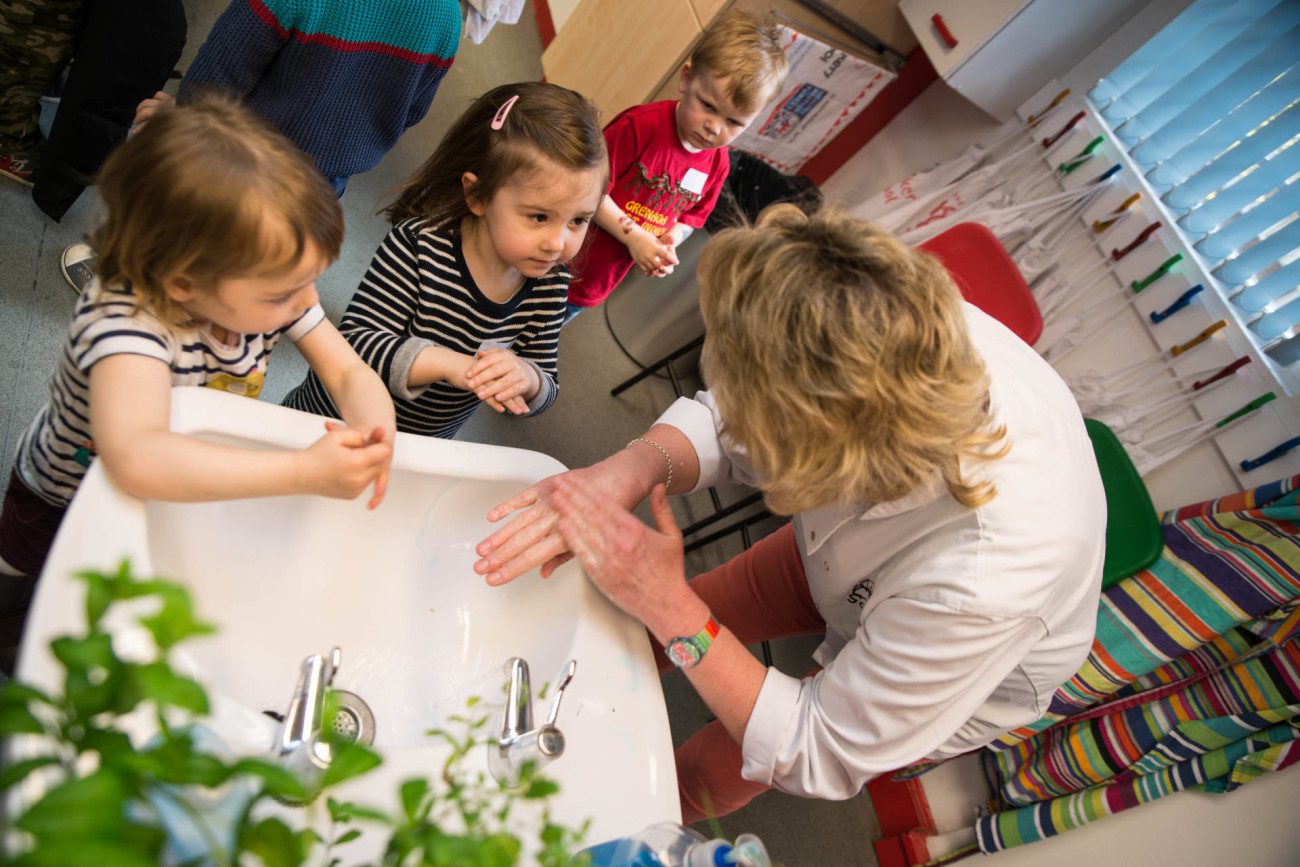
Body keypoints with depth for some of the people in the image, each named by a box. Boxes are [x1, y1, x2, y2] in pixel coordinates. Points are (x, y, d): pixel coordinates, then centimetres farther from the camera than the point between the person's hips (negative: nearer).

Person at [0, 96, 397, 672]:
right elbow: (137, 460, -58)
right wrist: (304, 472, -62)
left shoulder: (272, 290, -24)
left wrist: (374, 431, -41)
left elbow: (350, 373, -19)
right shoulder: (125, 321, -43)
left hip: (176, 490, 5)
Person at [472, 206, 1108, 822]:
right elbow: (722, 422, -20)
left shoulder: (976, 587, -47)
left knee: (717, 763, 5)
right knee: (644, 632, 9)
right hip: (852, 566, 4)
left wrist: (668, 605, -38)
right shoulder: (908, 341, -36)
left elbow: (820, 758, -30)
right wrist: (630, 469, -41)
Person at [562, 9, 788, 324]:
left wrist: (669, 242, -12)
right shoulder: (642, 124, -22)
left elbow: (690, 218, 9)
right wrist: (634, 236, -25)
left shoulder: (716, 164, -5)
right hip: (565, 261, -5)